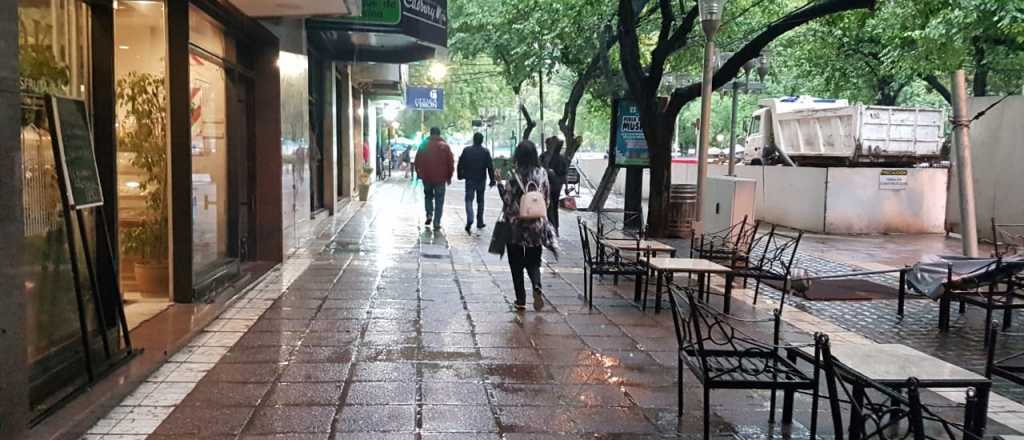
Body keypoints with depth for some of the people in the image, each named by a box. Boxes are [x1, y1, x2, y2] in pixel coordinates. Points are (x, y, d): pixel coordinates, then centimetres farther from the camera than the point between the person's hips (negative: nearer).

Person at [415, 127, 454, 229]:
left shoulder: (424, 145, 0)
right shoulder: (445, 146, -2)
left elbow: (417, 161, 4)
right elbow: (451, 162, 0)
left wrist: (419, 173, 16)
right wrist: (449, 176, 9)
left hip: (427, 177, 1)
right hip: (440, 178, -1)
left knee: (428, 196, 22)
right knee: (439, 200, 5)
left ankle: (429, 215, 5)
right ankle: (437, 222, 0)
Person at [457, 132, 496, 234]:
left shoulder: (466, 150, -3)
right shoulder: (485, 152, -6)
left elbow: (460, 165, 1)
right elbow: (490, 167, -6)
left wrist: (460, 175, 14)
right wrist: (492, 180, 0)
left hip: (469, 180, 0)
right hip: (481, 180, 0)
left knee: (469, 200, -2)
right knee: (480, 201, 15)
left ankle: (469, 220, -24)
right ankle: (480, 222, 20)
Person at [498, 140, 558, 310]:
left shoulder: (515, 175, -13)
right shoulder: (542, 173, -2)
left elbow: (508, 200, -12)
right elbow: (547, 199, 4)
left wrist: (499, 183, 0)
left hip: (516, 226, -3)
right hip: (536, 226, 3)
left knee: (516, 264, 10)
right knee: (533, 262, 14)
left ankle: (521, 300, 12)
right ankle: (537, 287, -13)